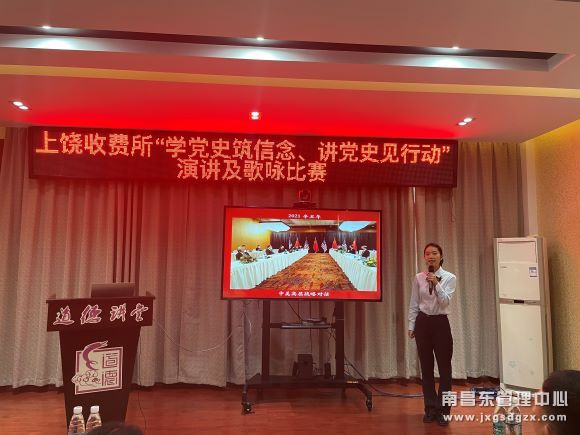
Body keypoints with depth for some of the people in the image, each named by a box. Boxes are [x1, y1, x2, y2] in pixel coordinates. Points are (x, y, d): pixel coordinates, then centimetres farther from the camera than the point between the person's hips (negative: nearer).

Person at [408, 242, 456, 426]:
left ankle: (442, 410, 16)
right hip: (423, 323, 2)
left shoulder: (449, 277, -4)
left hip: (440, 323, -2)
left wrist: (436, 284, -27)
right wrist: (411, 326, 3)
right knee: (426, 367, 10)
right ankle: (430, 408, 23)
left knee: (444, 367, 3)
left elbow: (444, 301, -15)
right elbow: (413, 305, 5)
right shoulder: (418, 278, 2)